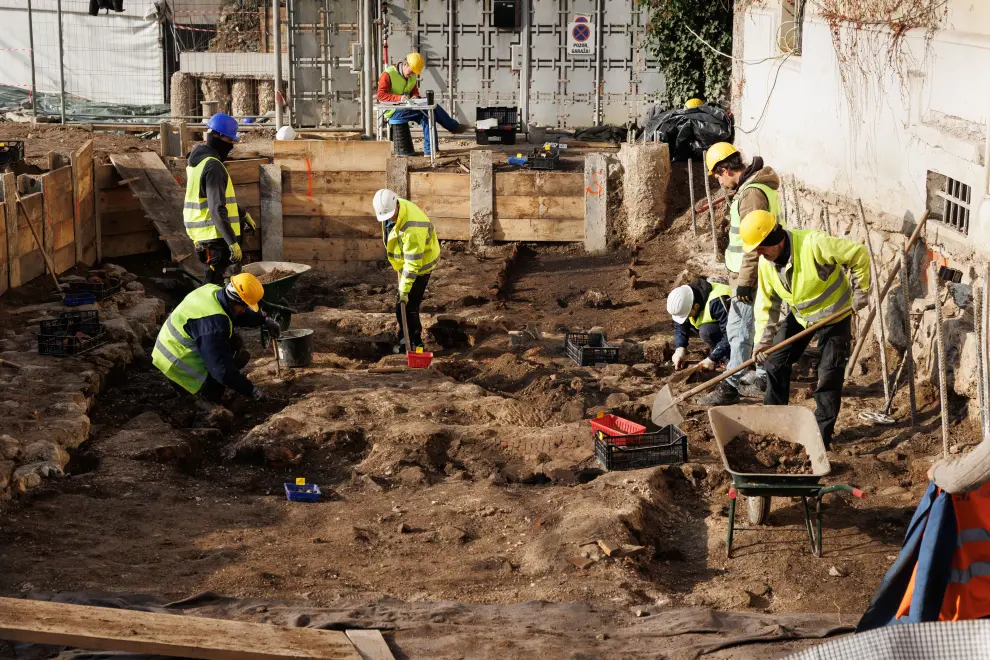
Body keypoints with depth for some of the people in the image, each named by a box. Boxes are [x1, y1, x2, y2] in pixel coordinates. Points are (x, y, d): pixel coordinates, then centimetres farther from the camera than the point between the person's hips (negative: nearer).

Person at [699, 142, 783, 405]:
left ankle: (730, 386, -3)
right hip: (764, 272, 11)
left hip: (752, 274, -11)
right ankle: (764, 378, 26)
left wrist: (745, 281, -23)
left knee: (739, 329, -6)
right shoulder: (762, 184, 13)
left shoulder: (752, 193, -21)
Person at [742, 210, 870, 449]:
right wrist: (763, 339, -14)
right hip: (800, 317, 6)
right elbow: (767, 303, -5)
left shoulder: (813, 244, -34)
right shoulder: (766, 263, -13)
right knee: (775, 362, 4)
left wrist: (860, 292, -18)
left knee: (829, 374, -5)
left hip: (834, 316, -6)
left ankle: (822, 433, 5)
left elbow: (859, 254, -26)